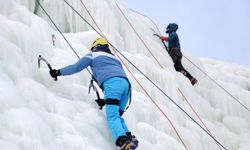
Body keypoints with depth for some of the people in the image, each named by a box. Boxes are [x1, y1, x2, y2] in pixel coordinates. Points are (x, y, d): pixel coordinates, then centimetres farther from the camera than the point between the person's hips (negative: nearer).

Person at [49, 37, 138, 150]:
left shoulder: (93, 55, 23)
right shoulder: (114, 58, 40)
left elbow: (76, 67, 21)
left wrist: (58, 72, 35)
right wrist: (105, 100, 39)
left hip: (112, 83, -6)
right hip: (126, 83, 6)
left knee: (112, 117, -15)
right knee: (117, 116, 12)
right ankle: (129, 137, -11)